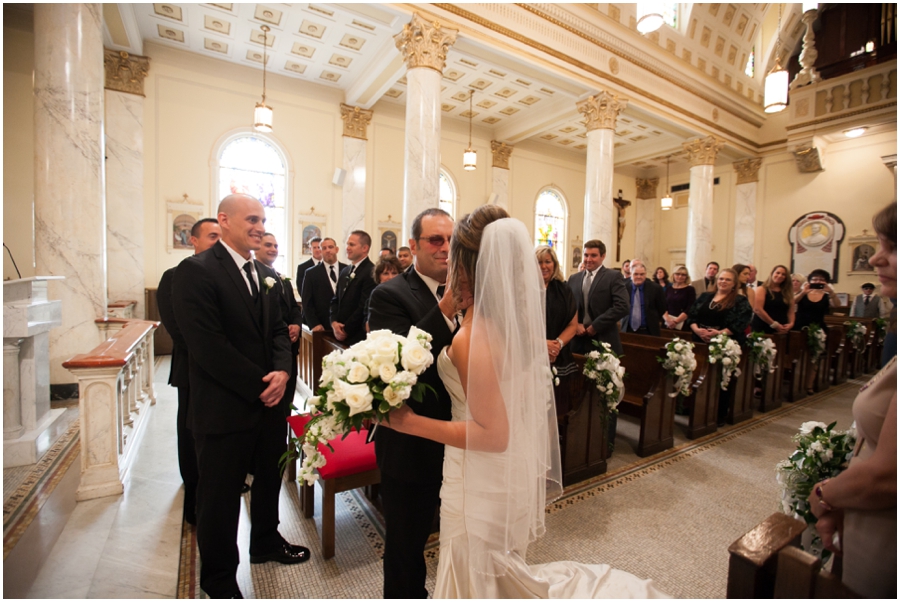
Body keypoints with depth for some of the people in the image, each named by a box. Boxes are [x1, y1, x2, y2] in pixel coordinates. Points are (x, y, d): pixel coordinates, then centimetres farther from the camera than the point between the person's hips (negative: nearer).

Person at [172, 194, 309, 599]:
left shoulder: (266, 274, 9)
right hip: (224, 408, -6)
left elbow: (278, 329, 8)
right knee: (220, 496, 13)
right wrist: (259, 385, -17)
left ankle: (266, 542, 49)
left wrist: (281, 372, -10)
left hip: (269, 401, 7)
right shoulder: (196, 271, -14)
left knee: (269, 479, 24)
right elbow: (207, 345, -20)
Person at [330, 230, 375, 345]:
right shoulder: (345, 271, 13)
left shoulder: (371, 272, -15)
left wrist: (346, 330, -11)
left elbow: (365, 306, -18)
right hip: (340, 335, 7)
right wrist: (334, 322, -2)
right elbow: (335, 300, 14)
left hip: (358, 336, -7)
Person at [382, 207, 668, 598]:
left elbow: (493, 434, -28)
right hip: (515, 473, 7)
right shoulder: (522, 321, -7)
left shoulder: (472, 338, -31)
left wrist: (412, 423, -24)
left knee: (480, 582, 22)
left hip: (482, 481, -7)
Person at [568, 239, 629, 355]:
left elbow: (622, 307, -13)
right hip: (578, 341, 4)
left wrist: (595, 326, -14)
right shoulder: (573, 279, 12)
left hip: (603, 342, -3)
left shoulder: (614, 278, -2)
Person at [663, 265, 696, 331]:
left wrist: (676, 321, -16)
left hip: (682, 325, -3)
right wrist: (667, 319, -14)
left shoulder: (690, 289, 2)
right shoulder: (668, 289, 11)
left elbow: (690, 309, -8)